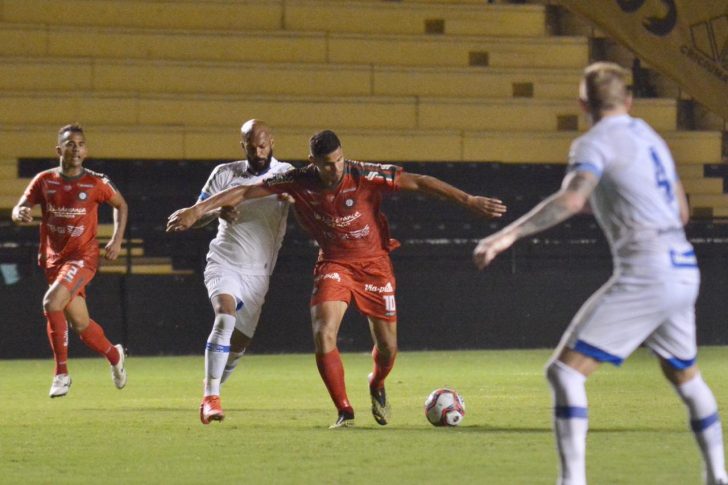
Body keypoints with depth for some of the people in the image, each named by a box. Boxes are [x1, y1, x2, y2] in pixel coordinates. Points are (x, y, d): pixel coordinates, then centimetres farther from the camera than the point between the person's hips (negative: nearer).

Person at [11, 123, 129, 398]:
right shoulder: (44, 181, -1)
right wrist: (20, 214, -29)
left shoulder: (96, 184, -7)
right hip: (53, 259, 4)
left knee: (51, 302, -27)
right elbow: (18, 209, -4)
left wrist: (117, 240, -1)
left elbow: (121, 205, 11)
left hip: (82, 257, -4)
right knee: (80, 324, 9)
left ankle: (61, 372, -15)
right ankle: (114, 355, 40)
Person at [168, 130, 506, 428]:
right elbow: (246, 192, -10)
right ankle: (345, 411, -9)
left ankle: (377, 387, 38)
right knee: (323, 334, -21)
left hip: (373, 263, -1)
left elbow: (418, 182, -20)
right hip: (333, 264, 1)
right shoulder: (300, 183, -16)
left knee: (387, 346, 3)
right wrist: (197, 210, -13)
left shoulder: (365, 176, -22)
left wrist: (468, 200, -24)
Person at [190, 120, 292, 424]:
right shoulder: (225, 174, 2)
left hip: (257, 272, 2)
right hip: (224, 262, -2)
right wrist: (217, 213, -17)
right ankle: (211, 398, -29)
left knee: (239, 343, 6)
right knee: (225, 317, -27)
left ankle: (212, 392, 32)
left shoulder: (286, 175, 1)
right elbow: (195, 216, 5)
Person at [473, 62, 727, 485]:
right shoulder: (650, 137, 18)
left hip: (645, 274, -8)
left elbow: (571, 200, -25)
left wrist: (509, 234, -32)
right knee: (685, 375, 29)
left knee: (566, 371, -9)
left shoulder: (595, 144, -6)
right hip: (685, 271, 8)